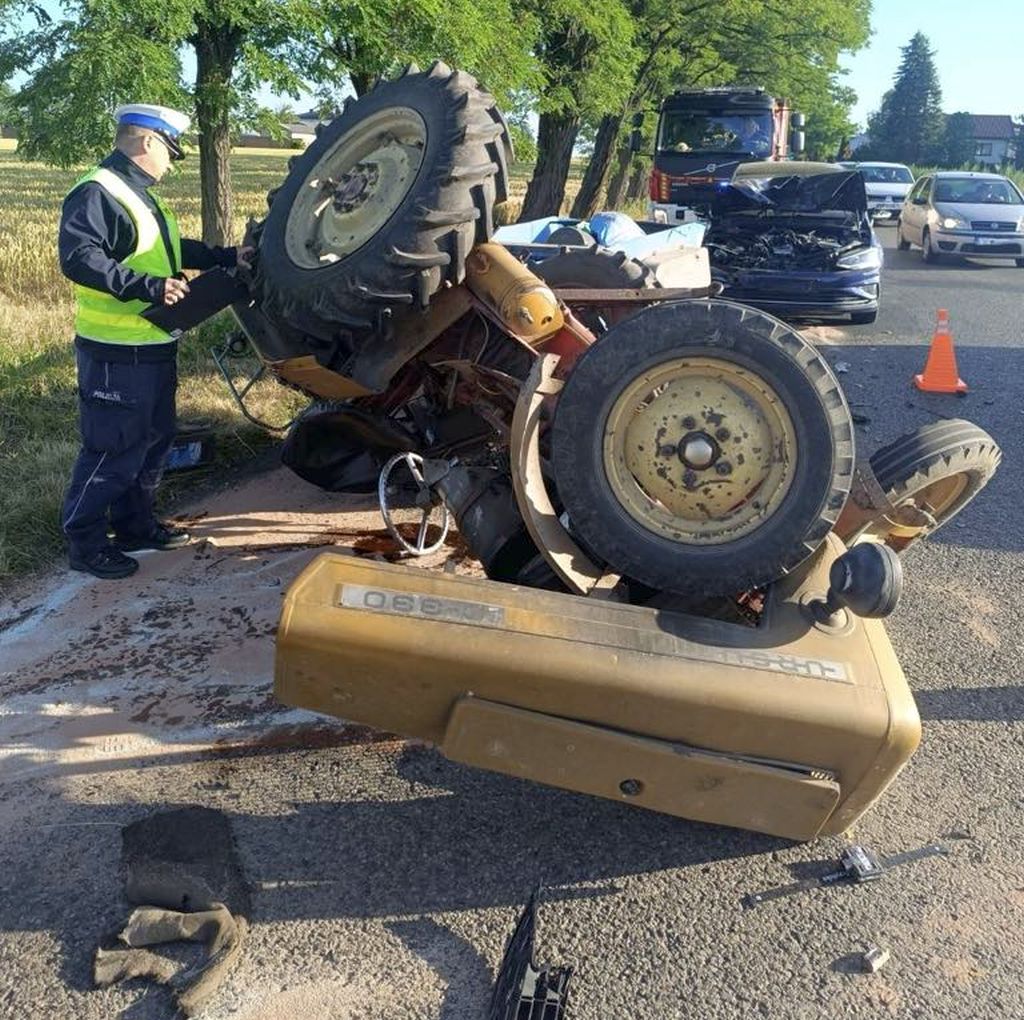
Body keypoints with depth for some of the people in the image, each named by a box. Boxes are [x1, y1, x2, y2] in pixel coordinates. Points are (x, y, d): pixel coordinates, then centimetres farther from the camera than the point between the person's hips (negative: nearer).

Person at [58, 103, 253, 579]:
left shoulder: (139, 195, 19)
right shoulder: (96, 193, -16)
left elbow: (172, 250, 28)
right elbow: (78, 258, -27)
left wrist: (228, 256, 21)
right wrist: (149, 287, -32)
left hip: (154, 348, 11)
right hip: (116, 353, -10)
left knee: (154, 440, 18)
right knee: (113, 449, -4)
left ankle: (135, 525, 32)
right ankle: (84, 541, 10)